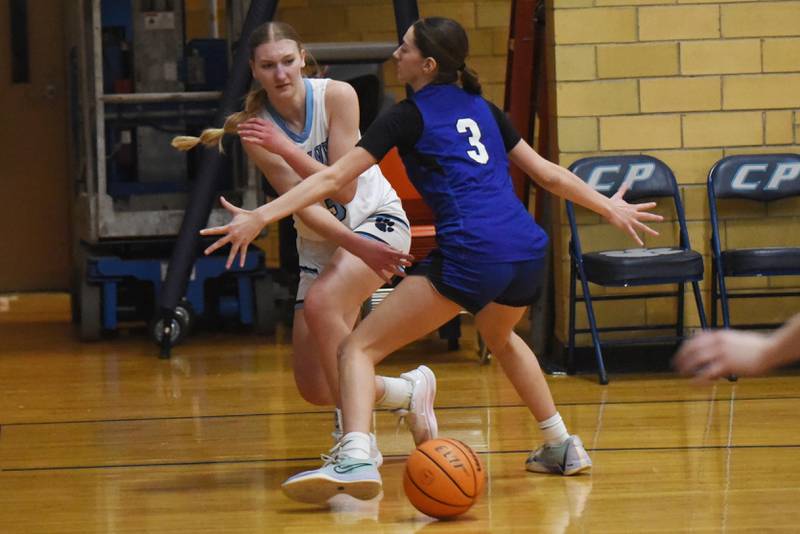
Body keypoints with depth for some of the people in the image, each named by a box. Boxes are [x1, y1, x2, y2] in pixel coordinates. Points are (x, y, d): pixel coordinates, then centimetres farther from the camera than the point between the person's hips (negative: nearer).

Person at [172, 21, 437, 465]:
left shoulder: (336, 96, -19)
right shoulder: (255, 128, -15)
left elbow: (345, 188, -22)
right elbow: (304, 204, -22)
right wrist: (357, 246, -37)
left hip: (378, 220, -4)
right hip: (320, 243, 4)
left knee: (321, 303, -34)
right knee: (315, 390, -2)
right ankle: (408, 391, 27)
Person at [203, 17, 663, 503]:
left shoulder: (409, 116, 6)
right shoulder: (482, 109, 22)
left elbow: (334, 179, -1)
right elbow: (548, 173, 26)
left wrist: (261, 215, -3)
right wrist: (609, 208, 38)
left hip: (470, 255, -7)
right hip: (529, 249, 7)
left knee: (359, 348, -4)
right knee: (500, 336, 39)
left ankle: (355, 459, -27)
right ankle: (562, 446, 40)